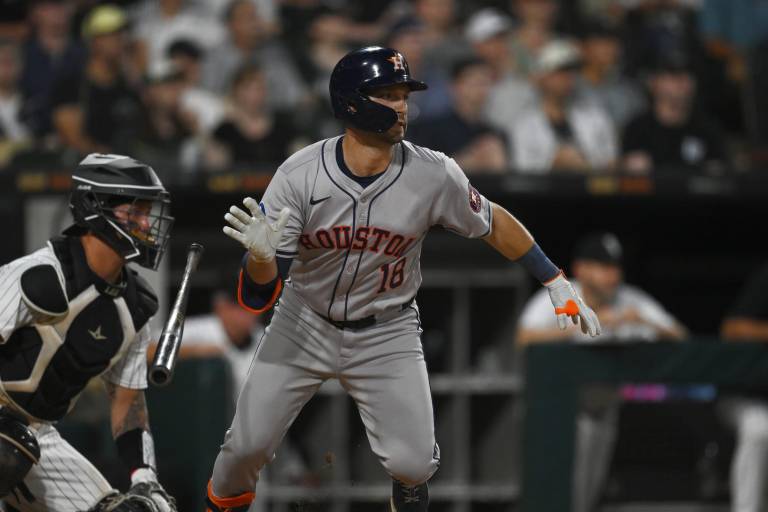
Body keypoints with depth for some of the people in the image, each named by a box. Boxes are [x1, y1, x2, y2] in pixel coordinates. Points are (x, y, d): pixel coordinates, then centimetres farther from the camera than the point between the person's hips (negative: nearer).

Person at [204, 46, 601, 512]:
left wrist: (557, 284, 2)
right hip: (305, 324, 0)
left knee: (411, 463, -11)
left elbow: (492, 224, 1)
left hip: (387, 333, 0)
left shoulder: (434, 176, -20)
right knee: (249, 445, -2)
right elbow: (259, 295, -21)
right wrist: (261, 257, -44)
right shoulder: (300, 176, -22)